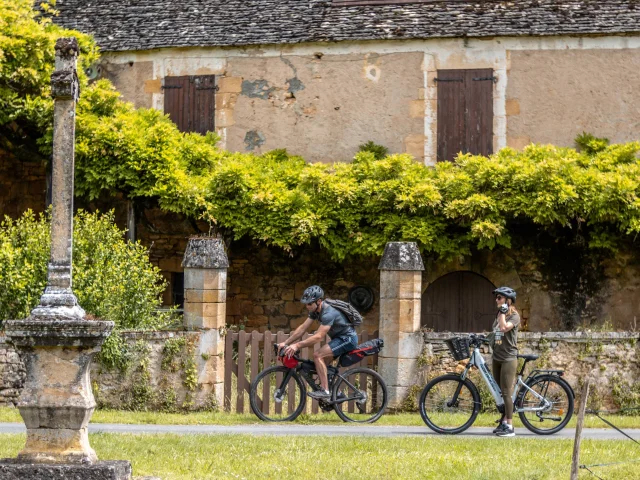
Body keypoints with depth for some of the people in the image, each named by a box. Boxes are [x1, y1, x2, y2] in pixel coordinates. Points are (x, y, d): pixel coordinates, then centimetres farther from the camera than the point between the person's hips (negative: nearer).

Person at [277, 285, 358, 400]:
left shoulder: (328, 313, -28)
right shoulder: (315, 310, 1)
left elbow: (319, 337, -34)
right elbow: (302, 328, 2)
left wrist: (297, 346, -38)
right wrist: (285, 343, -5)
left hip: (347, 338, -10)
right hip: (340, 338, 10)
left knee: (318, 355, -21)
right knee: (321, 364, 7)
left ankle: (325, 391, -21)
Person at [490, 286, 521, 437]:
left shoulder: (514, 315, -9)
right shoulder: (498, 315, 14)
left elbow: (504, 327, -26)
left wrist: (503, 312, -19)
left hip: (508, 358, -8)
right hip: (497, 357, 8)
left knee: (506, 393, -9)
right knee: (501, 392, 11)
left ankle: (509, 427, -7)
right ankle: (504, 421, 17)